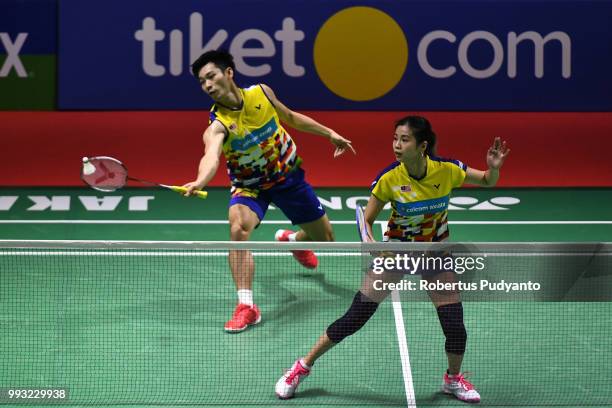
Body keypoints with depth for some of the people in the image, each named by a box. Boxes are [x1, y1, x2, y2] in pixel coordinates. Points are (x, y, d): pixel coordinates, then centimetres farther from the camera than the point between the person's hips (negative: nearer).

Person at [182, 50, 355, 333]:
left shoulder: (261, 93, -15)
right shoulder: (217, 124, -27)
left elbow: (291, 118, 6)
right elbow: (211, 155, -50)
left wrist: (330, 133, 10)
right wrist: (200, 181, -70)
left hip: (288, 176, 4)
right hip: (249, 185, -3)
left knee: (324, 238, 13)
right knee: (238, 228, -35)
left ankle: (292, 239, 53)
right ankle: (246, 305, -28)